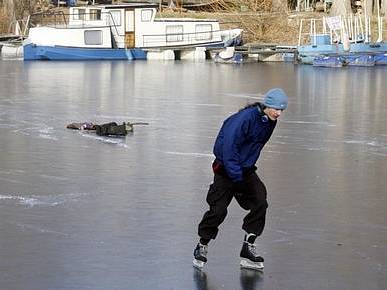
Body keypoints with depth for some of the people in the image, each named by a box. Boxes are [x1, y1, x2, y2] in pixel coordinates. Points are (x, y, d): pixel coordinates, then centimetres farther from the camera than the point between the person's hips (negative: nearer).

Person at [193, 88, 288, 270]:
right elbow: (229, 146, -26)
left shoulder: (270, 122, 1)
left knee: (260, 203, -8)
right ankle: (202, 246, 13)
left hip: (246, 170, 7)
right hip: (226, 168, -7)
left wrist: (247, 170, 13)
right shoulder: (246, 117, -24)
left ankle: (248, 248, 0)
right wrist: (236, 176, -24)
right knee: (218, 209, -9)